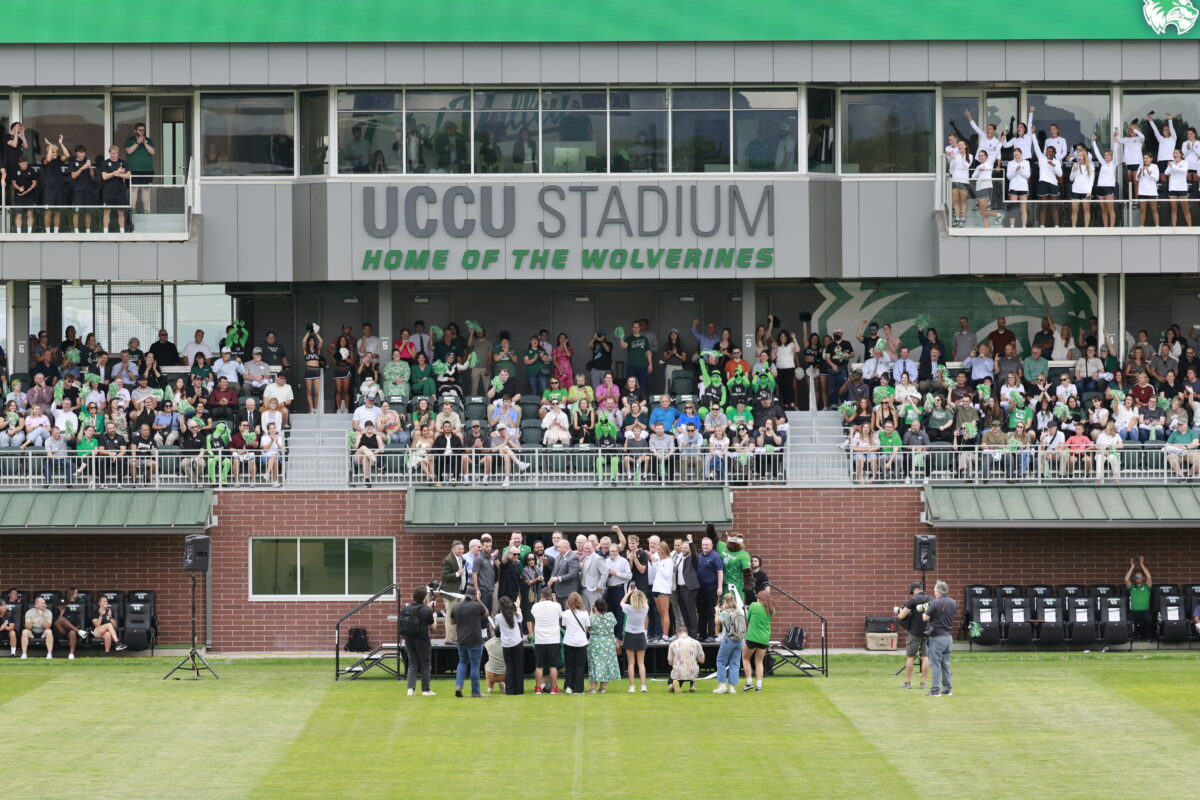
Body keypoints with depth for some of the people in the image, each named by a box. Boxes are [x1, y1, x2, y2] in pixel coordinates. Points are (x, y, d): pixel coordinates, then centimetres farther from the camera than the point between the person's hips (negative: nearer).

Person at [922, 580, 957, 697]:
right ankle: (947, 689, 14)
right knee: (946, 664, 13)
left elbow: (925, 618, -12)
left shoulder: (936, 603, -16)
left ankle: (935, 691, -5)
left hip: (937, 637, -7)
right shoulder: (953, 603, 5)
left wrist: (926, 610, 10)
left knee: (935, 664, -4)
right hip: (948, 637, 7)